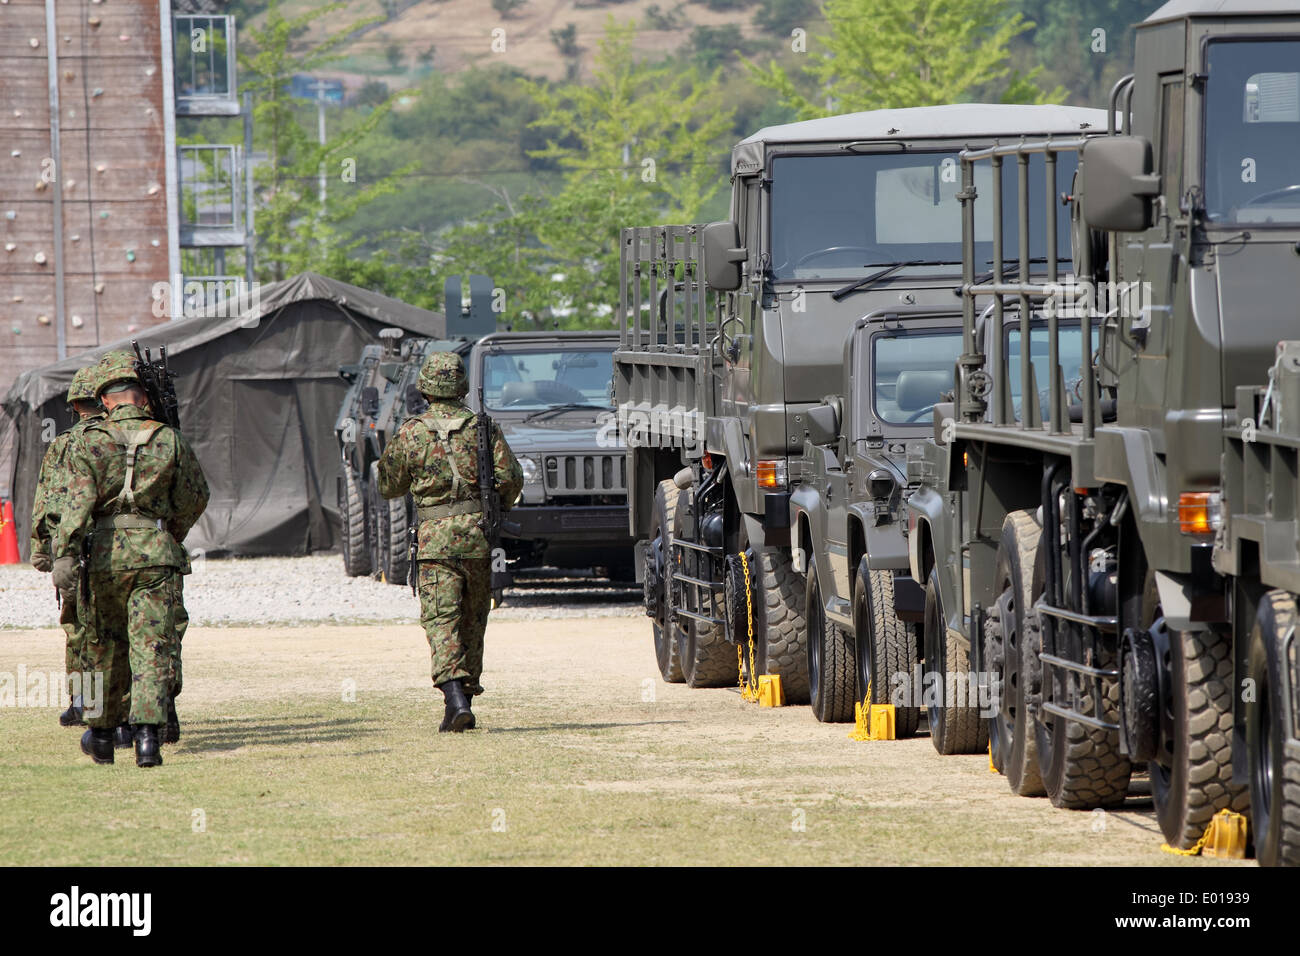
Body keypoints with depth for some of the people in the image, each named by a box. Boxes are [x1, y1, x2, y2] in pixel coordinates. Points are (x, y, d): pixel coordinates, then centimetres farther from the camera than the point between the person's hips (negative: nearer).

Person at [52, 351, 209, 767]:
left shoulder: (90, 442, 0)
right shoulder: (169, 440, 4)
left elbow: (78, 501, -11)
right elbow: (195, 497, 15)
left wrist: (65, 554, -16)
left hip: (106, 555, 1)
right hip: (157, 553, -1)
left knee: (106, 646, 16)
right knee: (153, 648, -4)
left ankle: (102, 734, 30)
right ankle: (148, 733, -20)